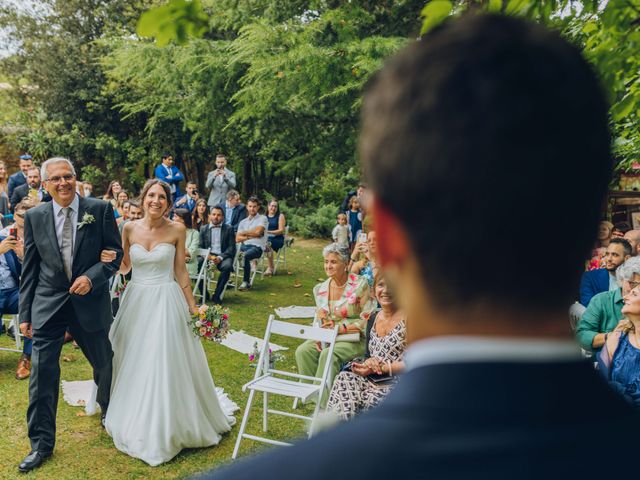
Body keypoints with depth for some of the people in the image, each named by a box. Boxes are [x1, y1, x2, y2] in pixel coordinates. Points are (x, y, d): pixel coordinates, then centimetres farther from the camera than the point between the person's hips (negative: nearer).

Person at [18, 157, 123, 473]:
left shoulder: (100, 210, -5)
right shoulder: (34, 216, 0)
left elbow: (115, 252, -2)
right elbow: (29, 269, 4)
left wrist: (91, 277, -19)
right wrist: (25, 313, 3)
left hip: (90, 302, 0)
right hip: (48, 305, 1)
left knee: (104, 365, 16)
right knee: (42, 374, 0)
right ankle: (41, 443, 16)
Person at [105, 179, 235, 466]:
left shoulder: (177, 230, -6)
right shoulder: (130, 229, 0)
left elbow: (180, 272, 0)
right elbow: (124, 267, 8)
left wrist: (193, 306, 0)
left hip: (166, 301, -3)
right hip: (136, 301, 3)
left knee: (166, 364, -1)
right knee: (133, 364, 12)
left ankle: (164, 428, 17)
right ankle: (134, 422, 34)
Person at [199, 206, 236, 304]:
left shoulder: (229, 229, 7)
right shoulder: (203, 229, 14)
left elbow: (232, 247, -1)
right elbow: (201, 247, 9)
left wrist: (220, 257, -17)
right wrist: (208, 256, -13)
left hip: (223, 256, -2)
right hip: (208, 255, 2)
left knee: (227, 266, -35)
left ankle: (217, 295, -20)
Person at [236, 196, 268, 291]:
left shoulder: (262, 218, 7)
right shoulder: (243, 222, 20)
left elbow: (258, 231, -11)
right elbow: (237, 239, 9)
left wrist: (244, 233, 3)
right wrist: (250, 236, -4)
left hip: (257, 247, -5)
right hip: (244, 246, 5)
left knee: (245, 256, -36)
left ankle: (246, 282, -23)